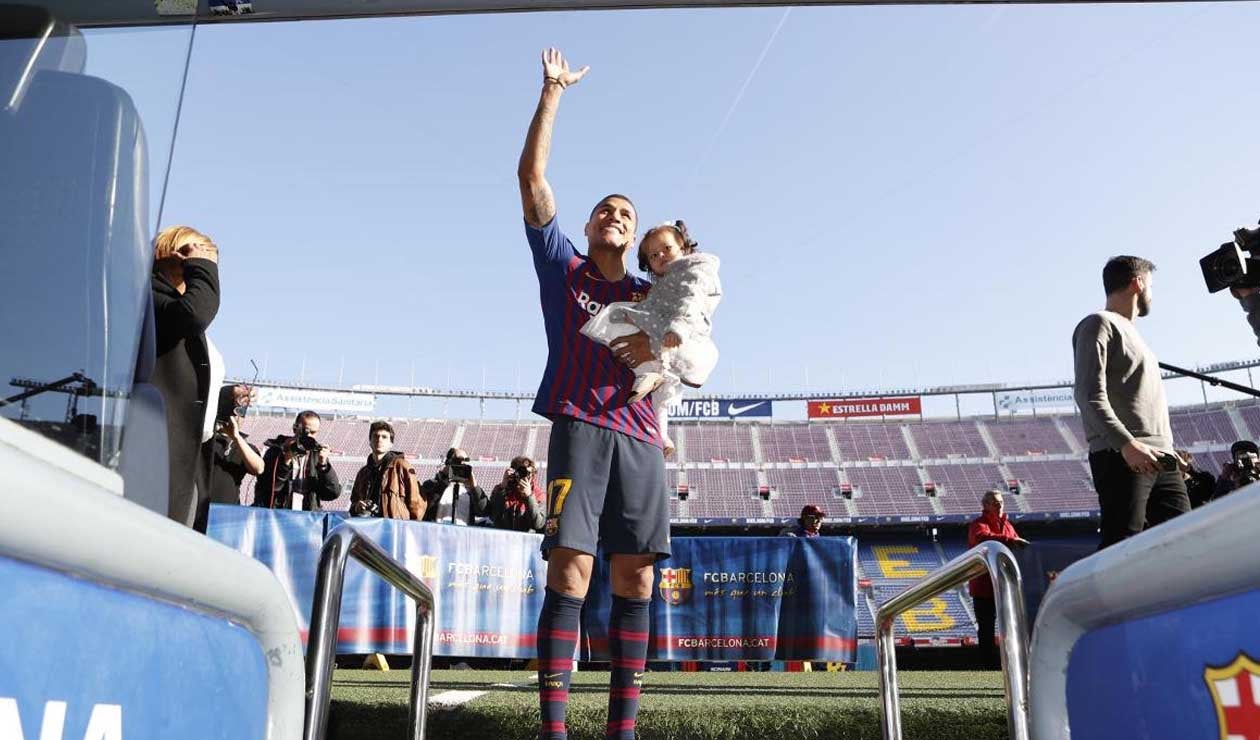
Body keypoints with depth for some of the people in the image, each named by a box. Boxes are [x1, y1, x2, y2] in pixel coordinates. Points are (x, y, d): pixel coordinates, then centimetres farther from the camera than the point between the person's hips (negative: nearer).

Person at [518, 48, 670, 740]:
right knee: (568, 577, -12)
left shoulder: (649, 295, 23)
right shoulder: (563, 268, 16)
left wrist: (662, 343, -8)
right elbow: (531, 176, 9)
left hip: (639, 437, 3)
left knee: (634, 585, -1)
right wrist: (551, 94, 9)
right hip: (579, 428, -3)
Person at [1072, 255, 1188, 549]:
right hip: (1123, 458, -9)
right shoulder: (1100, 324, 1)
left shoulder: (1129, 331, 29)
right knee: (1122, 545, -15)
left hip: (1159, 459, 9)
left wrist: (1166, 450, 18)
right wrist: (1126, 443, -23)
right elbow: (1090, 395, -13)